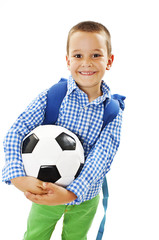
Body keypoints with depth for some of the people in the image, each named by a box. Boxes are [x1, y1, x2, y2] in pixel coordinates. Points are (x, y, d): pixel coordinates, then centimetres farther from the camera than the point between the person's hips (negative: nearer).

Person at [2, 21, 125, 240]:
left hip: (85, 197, 1)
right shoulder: (51, 97, -18)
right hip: (45, 190, -1)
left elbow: (101, 159, -24)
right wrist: (18, 177, -35)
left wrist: (71, 194, -37)